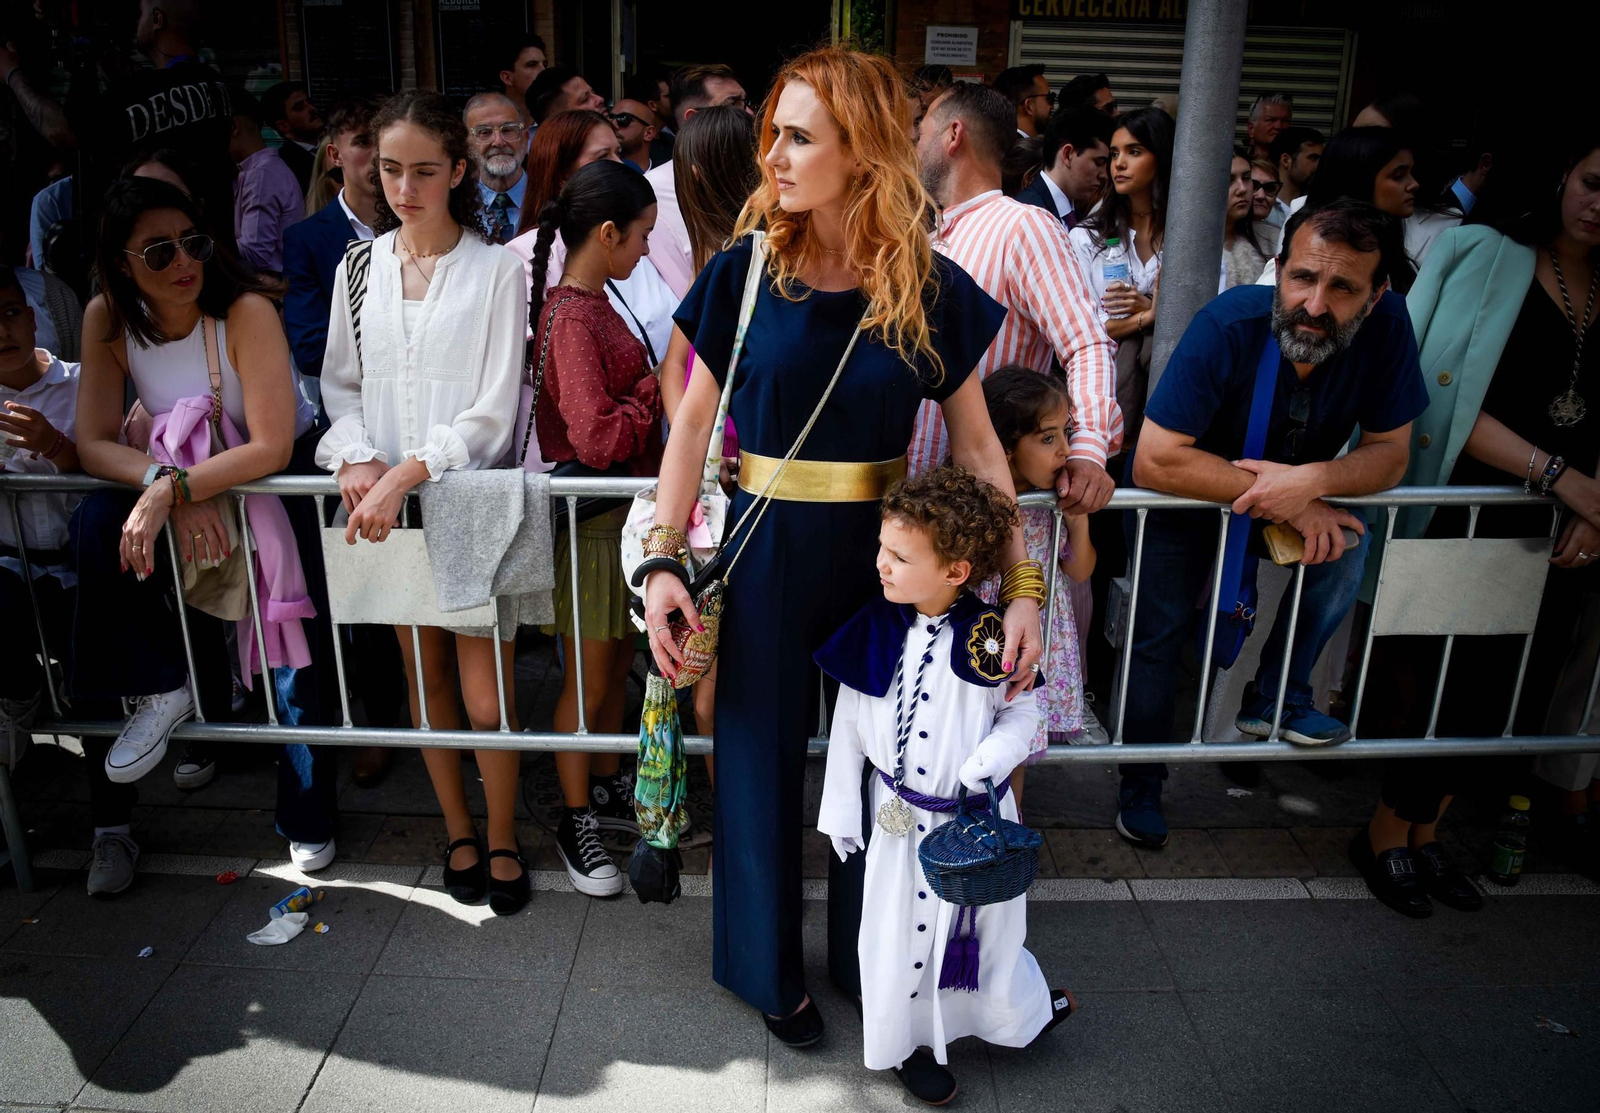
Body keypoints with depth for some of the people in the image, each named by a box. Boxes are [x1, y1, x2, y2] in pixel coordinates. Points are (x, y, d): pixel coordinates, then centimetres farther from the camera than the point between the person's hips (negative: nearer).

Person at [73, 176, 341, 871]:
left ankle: (307, 819, 12)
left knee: (299, 651, -8)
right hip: (189, 479, 4)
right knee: (97, 523, -26)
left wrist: (172, 488, -37)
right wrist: (170, 488, -31)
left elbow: (272, 448, -28)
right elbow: (94, 444, -13)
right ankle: (165, 687, -6)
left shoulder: (245, 310, -24)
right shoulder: (108, 318, -11)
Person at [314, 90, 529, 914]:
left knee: (485, 695, -2)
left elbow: (493, 410, -10)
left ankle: (501, 839, 21)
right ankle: (457, 830, 31)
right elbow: (341, 384, 11)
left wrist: (405, 475, -18)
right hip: (382, 504, 4)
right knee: (424, 676, 14)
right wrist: (355, 459, -9)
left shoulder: (495, 270, -5)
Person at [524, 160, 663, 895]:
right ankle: (575, 821, 25)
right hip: (588, 521, -9)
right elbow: (597, 439, -27)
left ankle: (605, 788, 39)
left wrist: (651, 389, -1)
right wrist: (655, 388, -16)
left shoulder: (591, 303, 9)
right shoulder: (571, 319, -21)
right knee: (587, 678, 6)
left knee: (617, 662, 21)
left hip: (619, 510, 9)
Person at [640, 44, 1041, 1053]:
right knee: (763, 752, 12)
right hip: (766, 550, 0)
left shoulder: (932, 288, -6)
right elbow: (694, 421, -2)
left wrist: (1023, 584, -8)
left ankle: (869, 956, 40)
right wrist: (663, 562, -10)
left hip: (882, 551, 1)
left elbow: (978, 445, -2)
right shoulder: (748, 270, -6)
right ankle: (770, 967, 36)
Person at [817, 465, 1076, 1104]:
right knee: (901, 930, 12)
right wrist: (841, 810, 2)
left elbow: (1024, 709, -2)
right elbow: (848, 727, -2)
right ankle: (904, 1044, 35)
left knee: (986, 922, 17)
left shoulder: (989, 638, -15)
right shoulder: (873, 633, -10)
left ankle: (1020, 1007, 48)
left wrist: (996, 756, -21)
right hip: (900, 816, 1)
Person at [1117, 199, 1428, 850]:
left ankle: (1276, 697, -2)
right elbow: (1154, 462, -37)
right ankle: (1141, 783, 19)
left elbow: (1390, 454, -15)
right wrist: (1287, 504, -36)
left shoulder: (1386, 327, -22)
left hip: (1303, 501, 3)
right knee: (1159, 636, -5)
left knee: (1347, 545, -24)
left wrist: (1312, 479, -37)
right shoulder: (1228, 326, -33)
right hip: (1182, 502, -3)